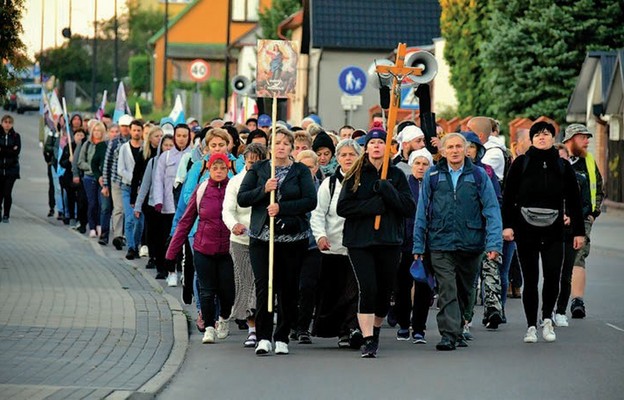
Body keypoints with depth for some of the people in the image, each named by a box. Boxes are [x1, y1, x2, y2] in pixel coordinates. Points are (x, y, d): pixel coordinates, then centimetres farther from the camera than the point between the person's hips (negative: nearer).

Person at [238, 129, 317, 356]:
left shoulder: (300, 171, 6)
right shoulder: (258, 170, 10)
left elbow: (310, 201, -5)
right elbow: (242, 199, 3)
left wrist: (282, 207, -14)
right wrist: (263, 190, -12)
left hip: (293, 237, 0)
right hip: (262, 237, 0)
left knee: (288, 289, 1)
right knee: (263, 286, -8)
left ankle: (282, 338, 10)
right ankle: (263, 338, -5)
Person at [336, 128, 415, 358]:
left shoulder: (396, 175, 7)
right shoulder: (355, 175, 6)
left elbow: (409, 208, -2)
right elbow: (342, 207, -3)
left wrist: (387, 191, -16)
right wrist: (373, 205, -14)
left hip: (389, 240, 1)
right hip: (359, 241, -1)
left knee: (385, 291, 7)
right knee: (367, 289, -14)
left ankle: (376, 330, 33)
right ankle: (368, 341, -13)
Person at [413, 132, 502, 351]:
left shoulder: (478, 175, 4)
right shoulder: (432, 176, 5)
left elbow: (491, 211, 1)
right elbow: (422, 212, 8)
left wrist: (494, 243, -9)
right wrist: (418, 246, 4)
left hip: (471, 245, 1)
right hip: (441, 245, -1)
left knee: (464, 292, 13)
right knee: (447, 291, -10)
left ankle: (458, 330, 27)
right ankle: (449, 334, -13)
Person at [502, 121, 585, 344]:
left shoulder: (563, 166, 8)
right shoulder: (521, 164, 3)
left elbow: (573, 201, 10)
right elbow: (508, 197, 2)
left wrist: (578, 231, 7)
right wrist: (507, 225, -8)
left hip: (553, 231, 1)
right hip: (525, 230, -1)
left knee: (553, 275, -13)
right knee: (530, 279, 3)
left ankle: (547, 318, 8)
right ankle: (531, 326, 12)